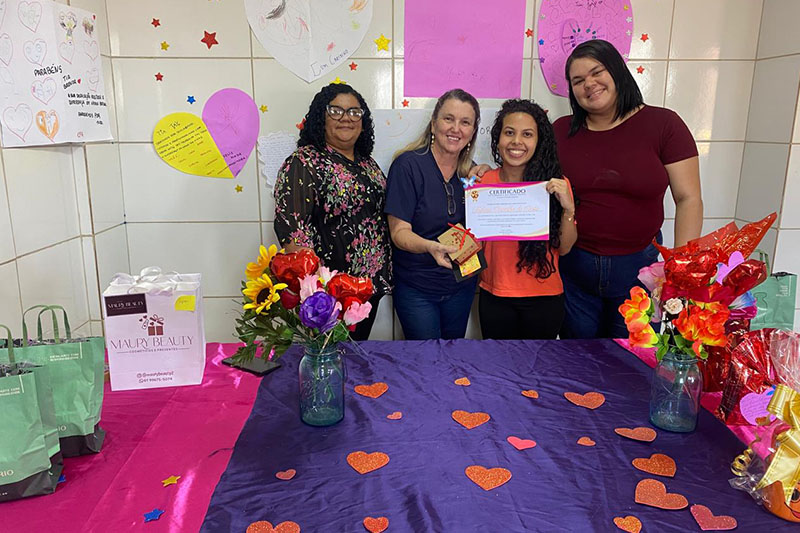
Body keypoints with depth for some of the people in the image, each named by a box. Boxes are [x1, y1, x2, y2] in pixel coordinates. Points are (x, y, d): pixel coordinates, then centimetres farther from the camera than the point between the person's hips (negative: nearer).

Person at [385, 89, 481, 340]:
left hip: (461, 284, 5)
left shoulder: (470, 171, 3)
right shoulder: (408, 164, -14)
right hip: (416, 288, -5)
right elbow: (399, 232, -18)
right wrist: (431, 247, -37)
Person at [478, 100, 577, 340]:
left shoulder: (555, 186, -5)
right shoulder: (483, 182, -3)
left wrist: (568, 207, -19)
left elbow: (564, 247, -4)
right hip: (494, 296, 1)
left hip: (543, 299, -1)